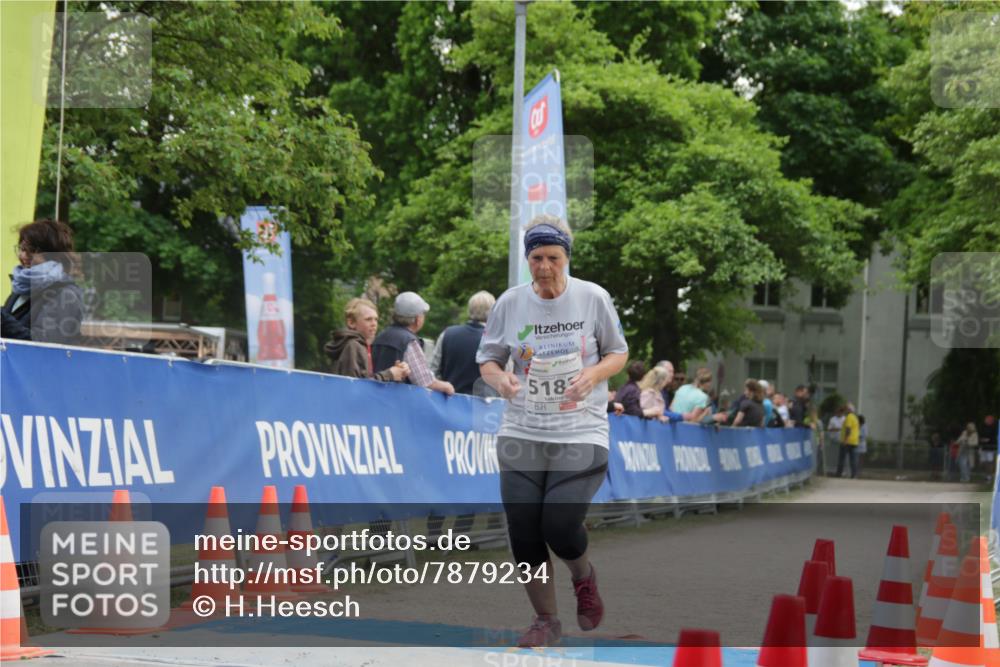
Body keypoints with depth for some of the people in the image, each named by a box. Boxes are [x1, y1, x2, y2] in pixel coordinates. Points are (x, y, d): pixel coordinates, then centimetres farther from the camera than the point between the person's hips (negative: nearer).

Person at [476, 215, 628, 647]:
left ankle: (583, 576, 21)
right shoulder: (510, 303, 0)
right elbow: (488, 358, 8)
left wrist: (592, 374, -15)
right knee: (524, 535, -2)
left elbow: (618, 353, 6)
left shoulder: (593, 298, -4)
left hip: (581, 433, -2)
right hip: (522, 434, 2)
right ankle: (546, 620, 20)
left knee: (560, 527, -15)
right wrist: (499, 378, -15)